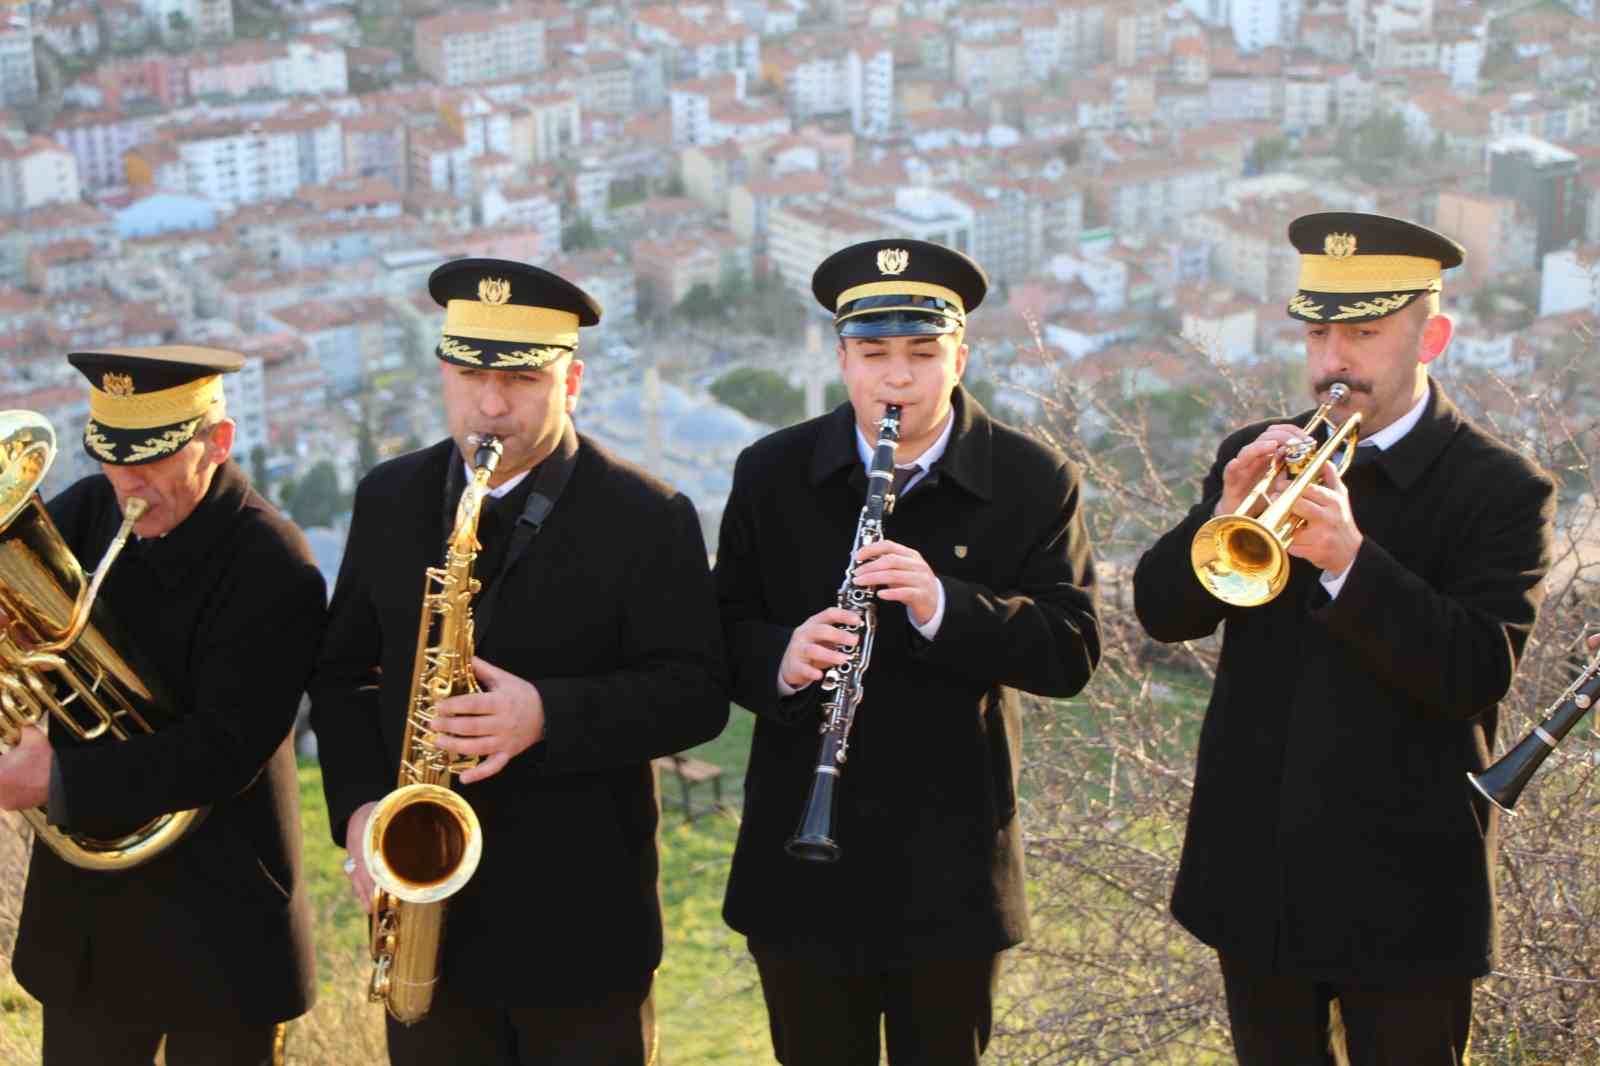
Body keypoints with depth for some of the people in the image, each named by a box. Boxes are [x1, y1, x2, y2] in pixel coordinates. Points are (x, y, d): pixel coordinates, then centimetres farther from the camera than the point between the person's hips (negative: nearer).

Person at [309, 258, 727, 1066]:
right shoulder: (389, 499, 6)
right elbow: (342, 669, 12)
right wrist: (358, 804, -4)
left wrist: (549, 716, -25)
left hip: (580, 919, -3)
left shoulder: (647, 519, -7)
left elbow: (696, 694, -10)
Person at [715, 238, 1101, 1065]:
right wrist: (781, 661, -22)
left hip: (950, 870, -1)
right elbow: (727, 631, 2)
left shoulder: (1034, 483, -4)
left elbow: (1070, 652, -11)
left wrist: (941, 607, -28)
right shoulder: (772, 475, 1)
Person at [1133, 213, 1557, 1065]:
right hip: (1254, 875, 4)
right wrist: (1227, 514, -22)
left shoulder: (1500, 490, -9)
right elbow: (1162, 610, -3)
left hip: (1400, 888, -4)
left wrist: (1349, 559, -33)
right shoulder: (1256, 456, 5)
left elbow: (1478, 672, -20)